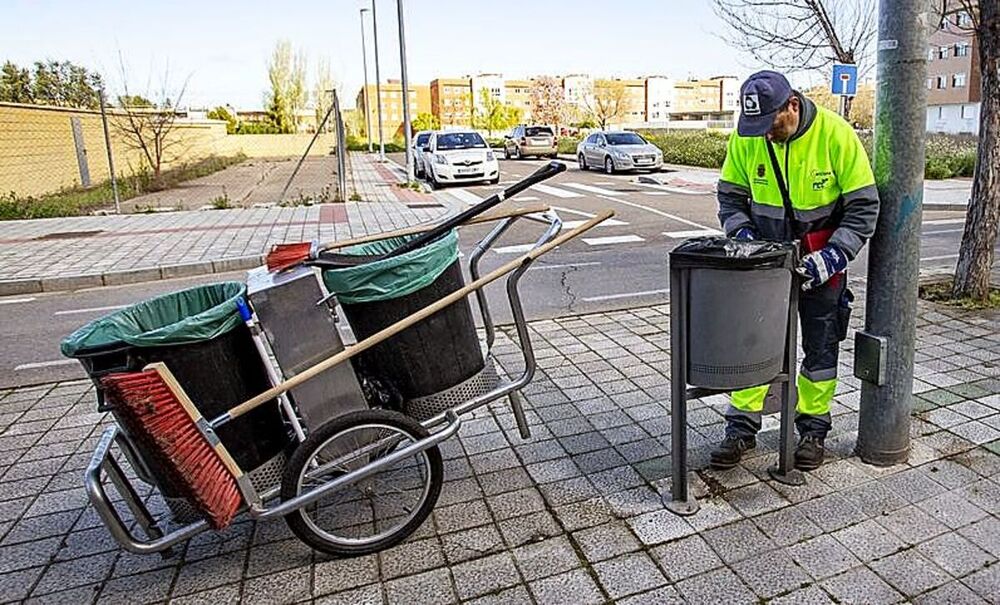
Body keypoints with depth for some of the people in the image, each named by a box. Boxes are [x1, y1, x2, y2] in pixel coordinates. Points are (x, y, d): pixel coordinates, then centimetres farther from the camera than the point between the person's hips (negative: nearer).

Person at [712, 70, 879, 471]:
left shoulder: (836, 135, -17)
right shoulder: (745, 138, -10)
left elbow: (863, 207, -12)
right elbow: (730, 197, 2)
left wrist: (831, 256, -22)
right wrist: (743, 236, -15)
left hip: (820, 263, -2)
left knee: (820, 348, 10)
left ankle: (813, 429, 27)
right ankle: (742, 427, 16)